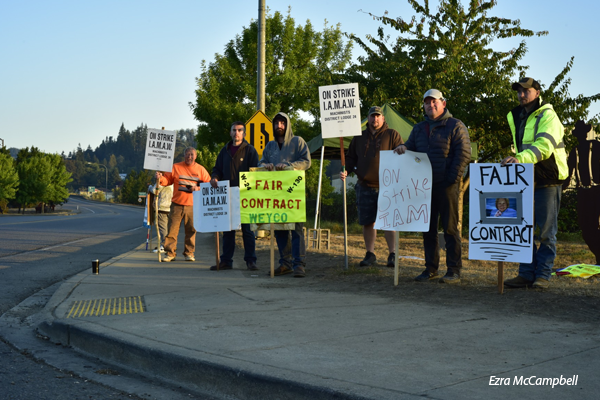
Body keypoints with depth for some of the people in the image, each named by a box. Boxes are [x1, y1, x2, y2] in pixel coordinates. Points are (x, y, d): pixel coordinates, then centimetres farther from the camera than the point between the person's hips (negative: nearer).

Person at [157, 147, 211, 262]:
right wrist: (160, 178, -9)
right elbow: (167, 180, 11)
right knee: (172, 229, -3)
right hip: (177, 205, 0)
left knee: (191, 230, 2)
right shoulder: (175, 167, 8)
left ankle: (189, 253, 13)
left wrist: (198, 188, -7)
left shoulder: (200, 169, 8)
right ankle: (170, 253, 2)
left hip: (192, 206, 0)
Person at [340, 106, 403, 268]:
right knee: (367, 222, 6)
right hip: (365, 187, 4)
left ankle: (392, 254, 5)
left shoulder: (392, 135, 4)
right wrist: (346, 170, 1)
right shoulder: (359, 137, 15)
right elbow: (351, 157, 20)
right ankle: (370, 254, 17)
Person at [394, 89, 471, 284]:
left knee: (450, 227, -3)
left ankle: (454, 270, 1)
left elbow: (464, 154, -7)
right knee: (428, 228, 9)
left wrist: (452, 178, -14)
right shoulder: (418, 129, 18)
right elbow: (410, 148, 23)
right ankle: (431, 268, 17)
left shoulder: (455, 126, 0)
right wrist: (403, 148, -2)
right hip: (424, 186, 6)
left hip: (446, 185, -6)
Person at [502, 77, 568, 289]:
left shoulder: (548, 116, -9)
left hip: (547, 179, -7)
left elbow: (543, 146, -26)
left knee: (546, 231, -1)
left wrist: (520, 158, -40)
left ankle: (543, 275, 5)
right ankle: (526, 274, 9)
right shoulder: (517, 117, 16)